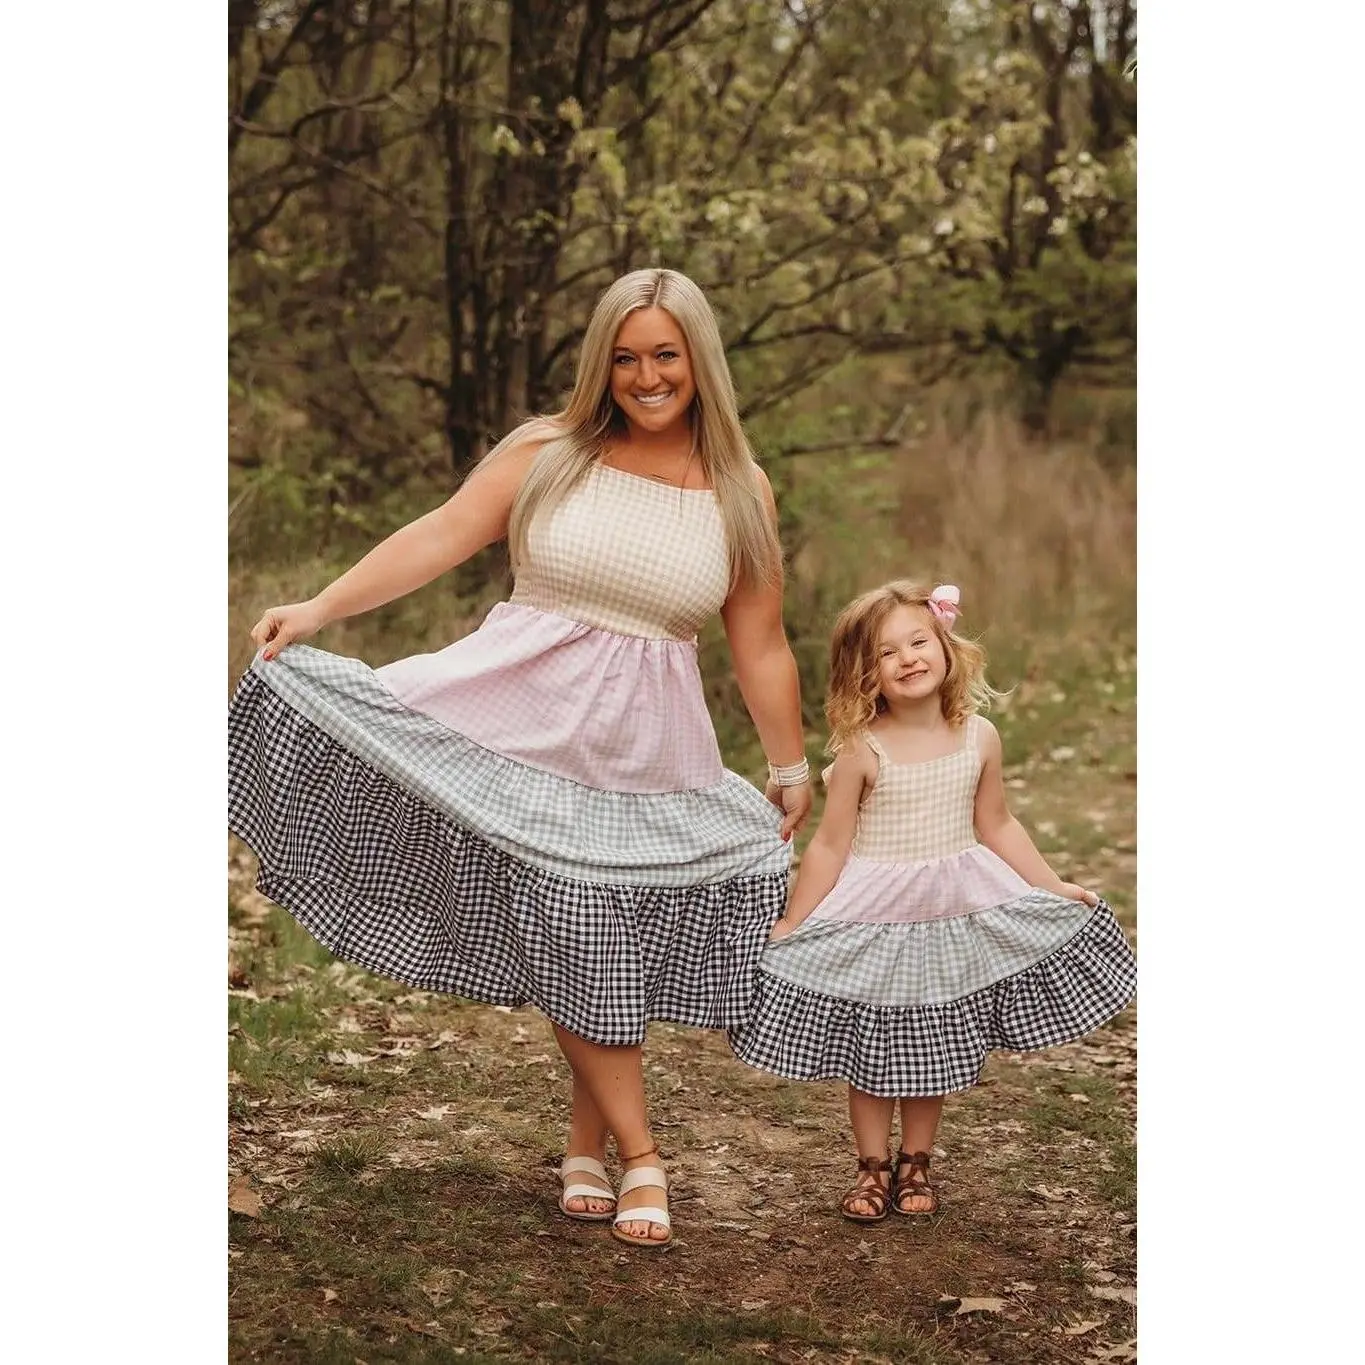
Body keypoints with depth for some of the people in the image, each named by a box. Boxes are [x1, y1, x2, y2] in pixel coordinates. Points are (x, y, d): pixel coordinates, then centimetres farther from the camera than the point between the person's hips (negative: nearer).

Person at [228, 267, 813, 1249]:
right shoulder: (548, 453, 1)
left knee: (618, 946, 3)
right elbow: (441, 538, -4)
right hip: (524, 717, -1)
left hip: (647, 756, 1)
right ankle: (640, 1156, 6)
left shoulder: (741, 493, 5)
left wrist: (794, 774, 12)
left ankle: (588, 1152, 20)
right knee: (570, 947, -5)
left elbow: (761, 649, 9)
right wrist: (320, 609, -12)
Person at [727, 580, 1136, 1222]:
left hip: (954, 911, 3)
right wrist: (790, 926, -7)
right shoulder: (862, 750, -14)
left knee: (936, 1050, 12)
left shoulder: (979, 737, -4)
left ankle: (915, 1163, 29)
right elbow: (830, 845, -8)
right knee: (870, 1051, 6)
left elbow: (996, 826, 9)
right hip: (872, 917, -3)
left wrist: (1054, 886, 9)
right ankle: (872, 1167, 23)